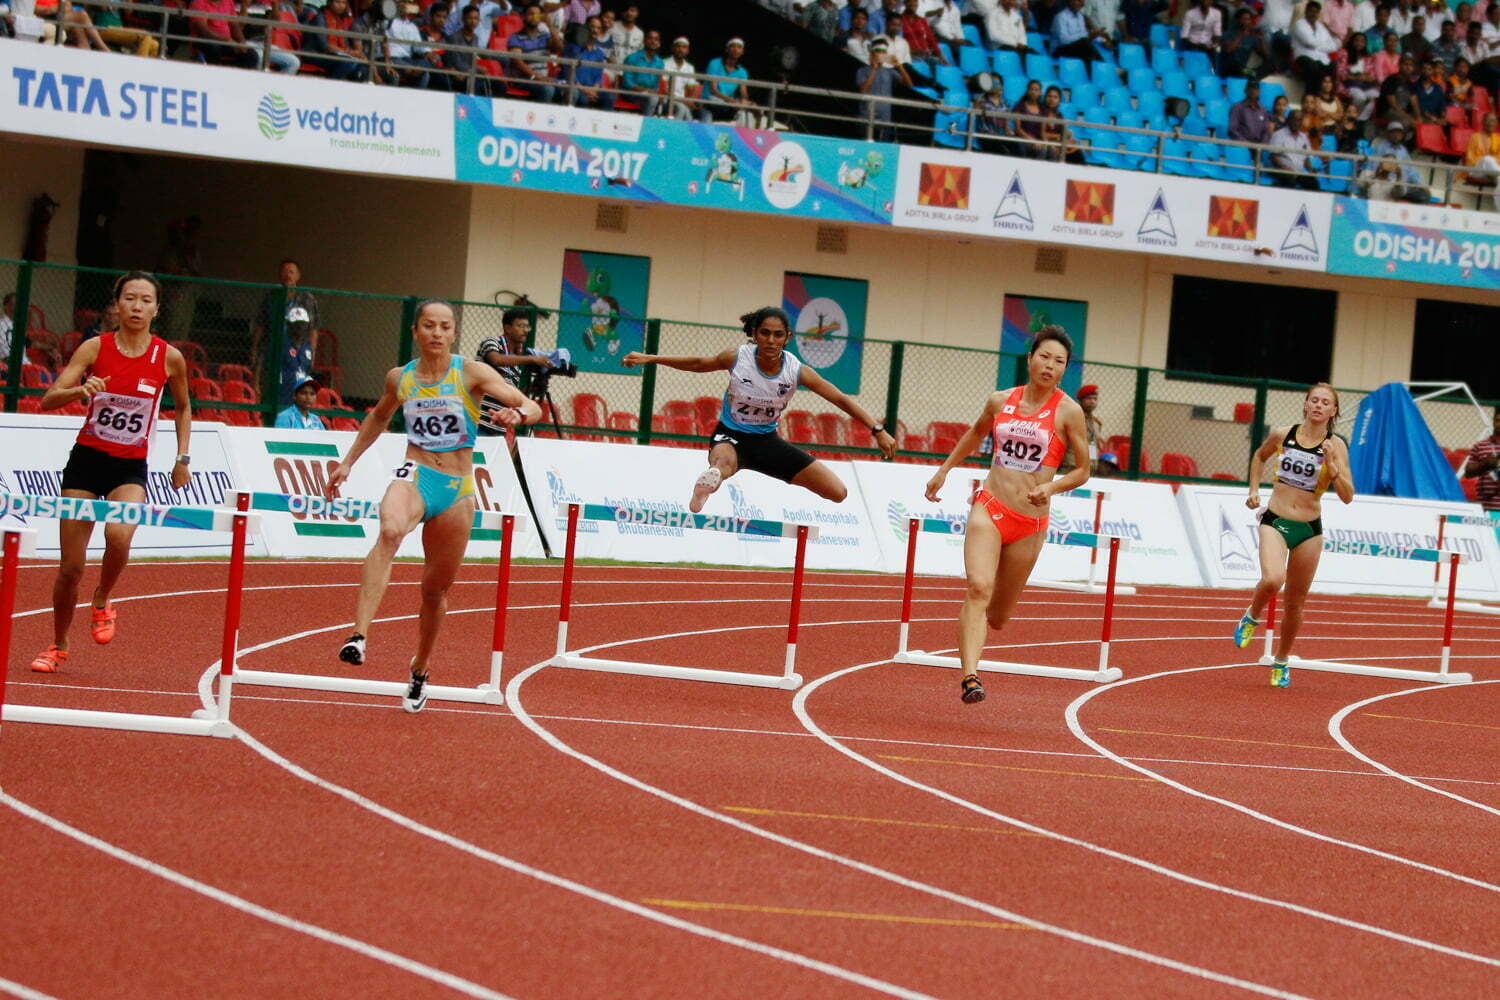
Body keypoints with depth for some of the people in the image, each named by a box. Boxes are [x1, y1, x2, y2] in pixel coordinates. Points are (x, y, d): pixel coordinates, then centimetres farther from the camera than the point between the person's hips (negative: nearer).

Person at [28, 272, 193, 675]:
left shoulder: (169, 358, -3)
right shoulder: (95, 348, -6)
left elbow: (183, 407, 16)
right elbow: (48, 400, -12)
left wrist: (183, 457, 10)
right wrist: (80, 389, -31)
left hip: (131, 468, 0)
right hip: (87, 460, 0)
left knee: (119, 535, -30)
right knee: (70, 566, 1)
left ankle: (102, 600, 1)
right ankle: (57, 646, 23)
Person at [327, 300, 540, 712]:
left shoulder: (471, 373, -3)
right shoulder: (400, 378, 6)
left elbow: (533, 408, -8)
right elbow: (378, 418, 28)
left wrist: (517, 414, -31)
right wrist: (348, 462, 26)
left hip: (456, 491, 0)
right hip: (414, 476, 0)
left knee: (436, 590, 10)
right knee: (390, 532, -35)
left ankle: (419, 673, 35)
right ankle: (358, 636, -47)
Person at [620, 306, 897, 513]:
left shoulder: (796, 370, -16)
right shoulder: (737, 358, -17)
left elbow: (841, 399, -12)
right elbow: (698, 364, 2)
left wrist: (877, 430, -20)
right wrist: (649, 359, 4)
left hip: (767, 440, 4)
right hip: (731, 436, -4)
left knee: (838, 493, -2)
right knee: (723, 463, -44)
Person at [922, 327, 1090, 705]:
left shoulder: (1068, 411, -2)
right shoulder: (1000, 401, 6)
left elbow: (1082, 471, 2)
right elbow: (975, 434, 28)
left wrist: (1051, 488, -16)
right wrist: (944, 470, 29)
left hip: (1030, 523, 0)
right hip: (989, 508, 1)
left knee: (997, 616, 9)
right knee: (978, 589, -23)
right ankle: (970, 677, -31)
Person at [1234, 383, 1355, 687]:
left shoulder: (1336, 446, -6)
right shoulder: (1282, 435, -1)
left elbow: (1347, 496, -12)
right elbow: (1259, 456, 22)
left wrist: (1331, 465, -24)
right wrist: (1254, 489, 11)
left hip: (1308, 529, 1)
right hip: (1275, 522, -1)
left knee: (1294, 602, 11)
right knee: (1272, 580, -29)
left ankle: (1281, 663, 32)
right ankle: (1252, 617, 4)